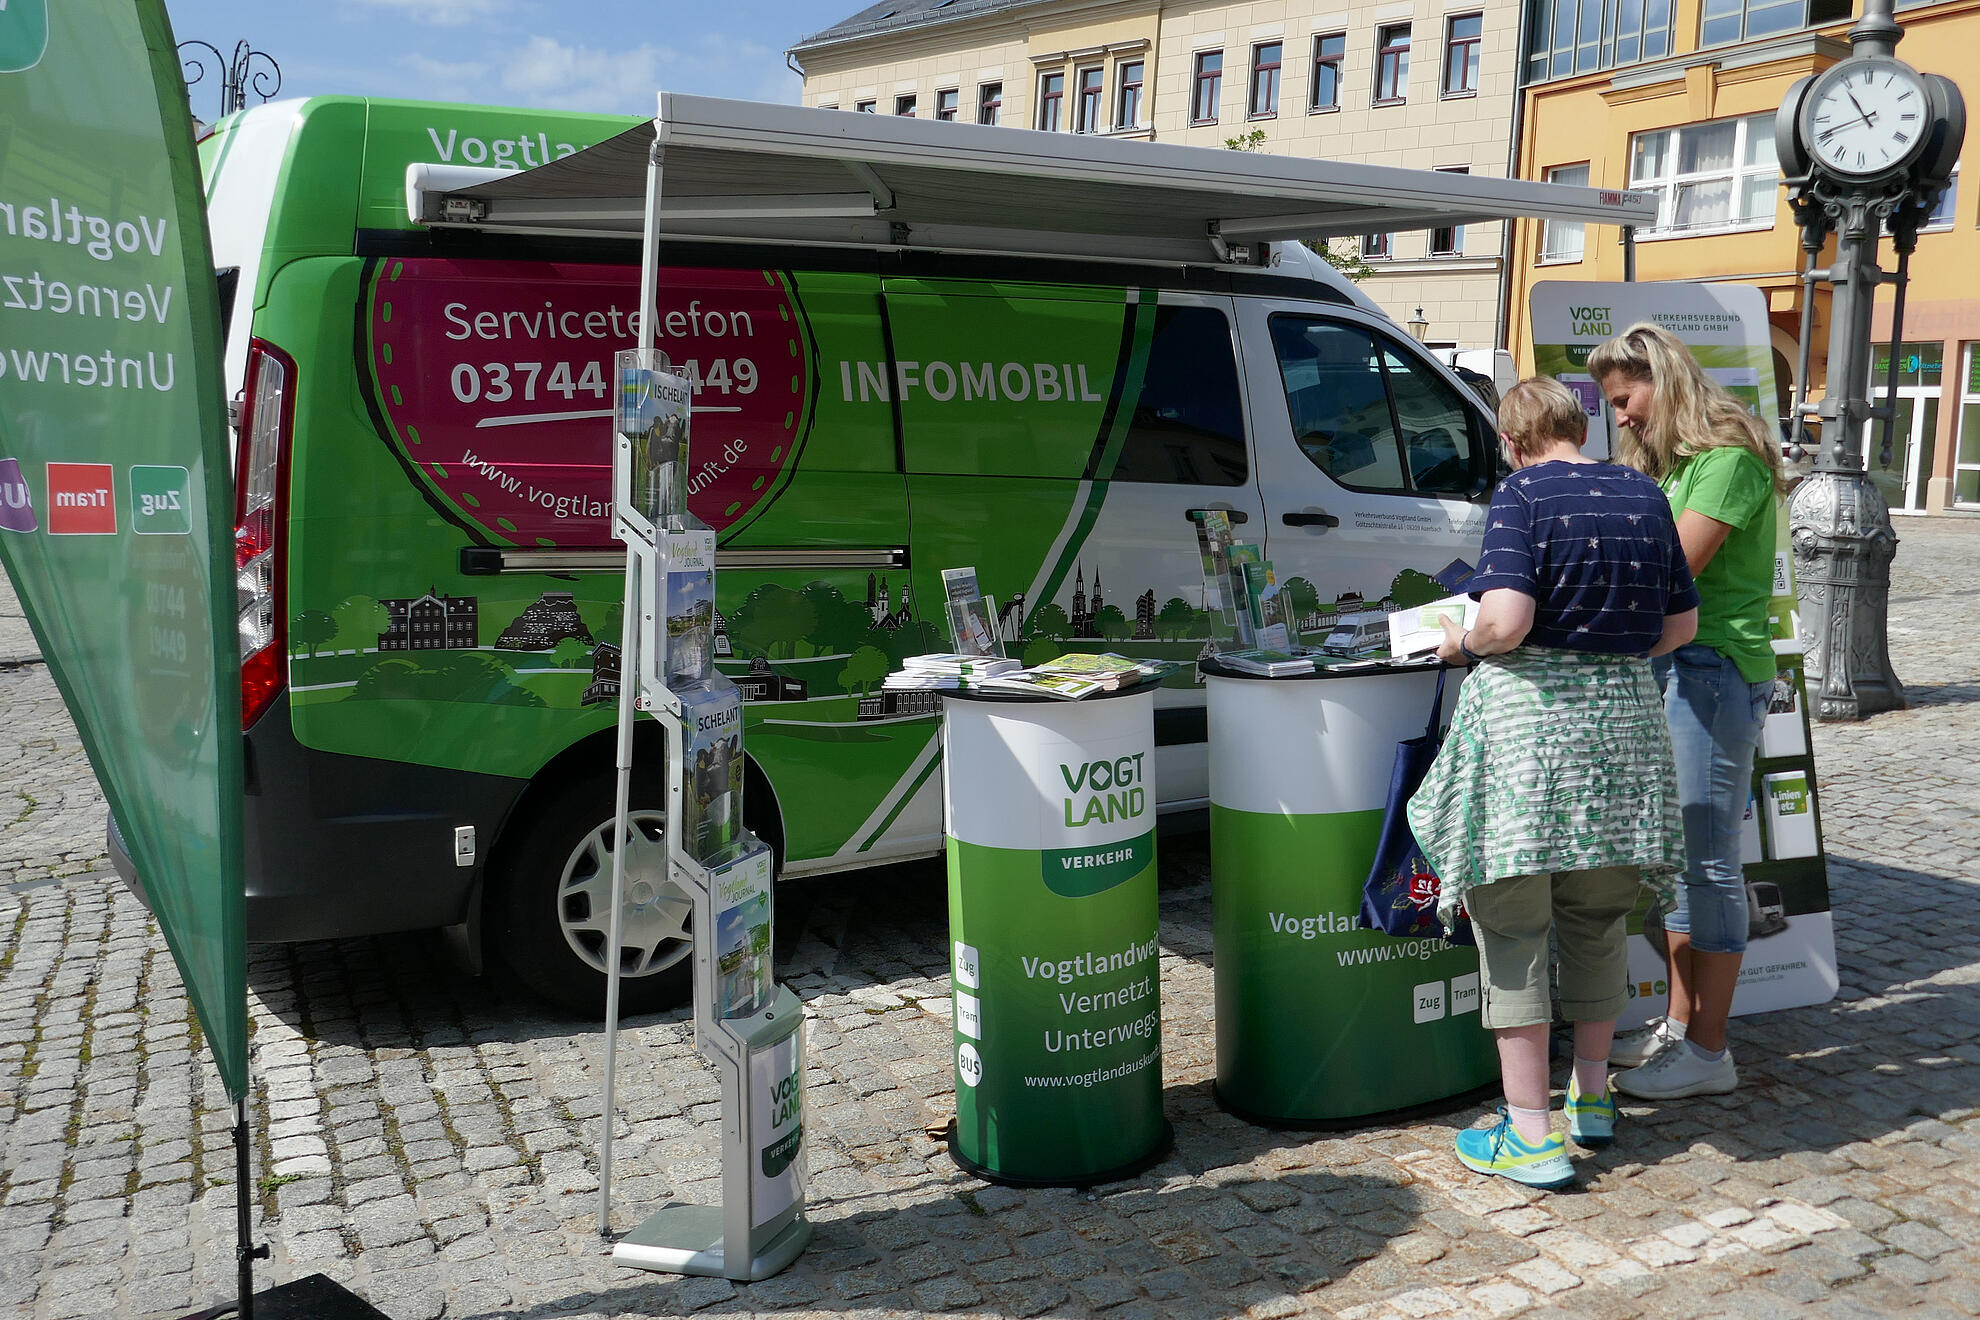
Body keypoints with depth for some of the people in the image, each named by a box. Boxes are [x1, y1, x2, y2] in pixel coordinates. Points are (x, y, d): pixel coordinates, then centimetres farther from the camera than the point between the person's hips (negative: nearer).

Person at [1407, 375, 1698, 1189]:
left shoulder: (1522, 496, -9)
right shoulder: (1645, 497, 9)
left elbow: (1506, 623, -21)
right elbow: (1681, 624, 12)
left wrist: (1460, 642, -1)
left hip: (1530, 720, -6)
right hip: (1624, 719, 6)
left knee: (1513, 925, 3)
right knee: (1598, 916, 20)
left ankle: (1531, 1134, 6)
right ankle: (1592, 1094, 34)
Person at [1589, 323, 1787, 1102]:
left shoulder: (1730, 460, -11)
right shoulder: (1668, 463, 18)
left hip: (1716, 667, -9)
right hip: (1668, 665, 9)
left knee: (1709, 860, -4)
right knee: (1678, 853, 13)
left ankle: (1707, 1053, 4)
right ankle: (1679, 1024, 23)